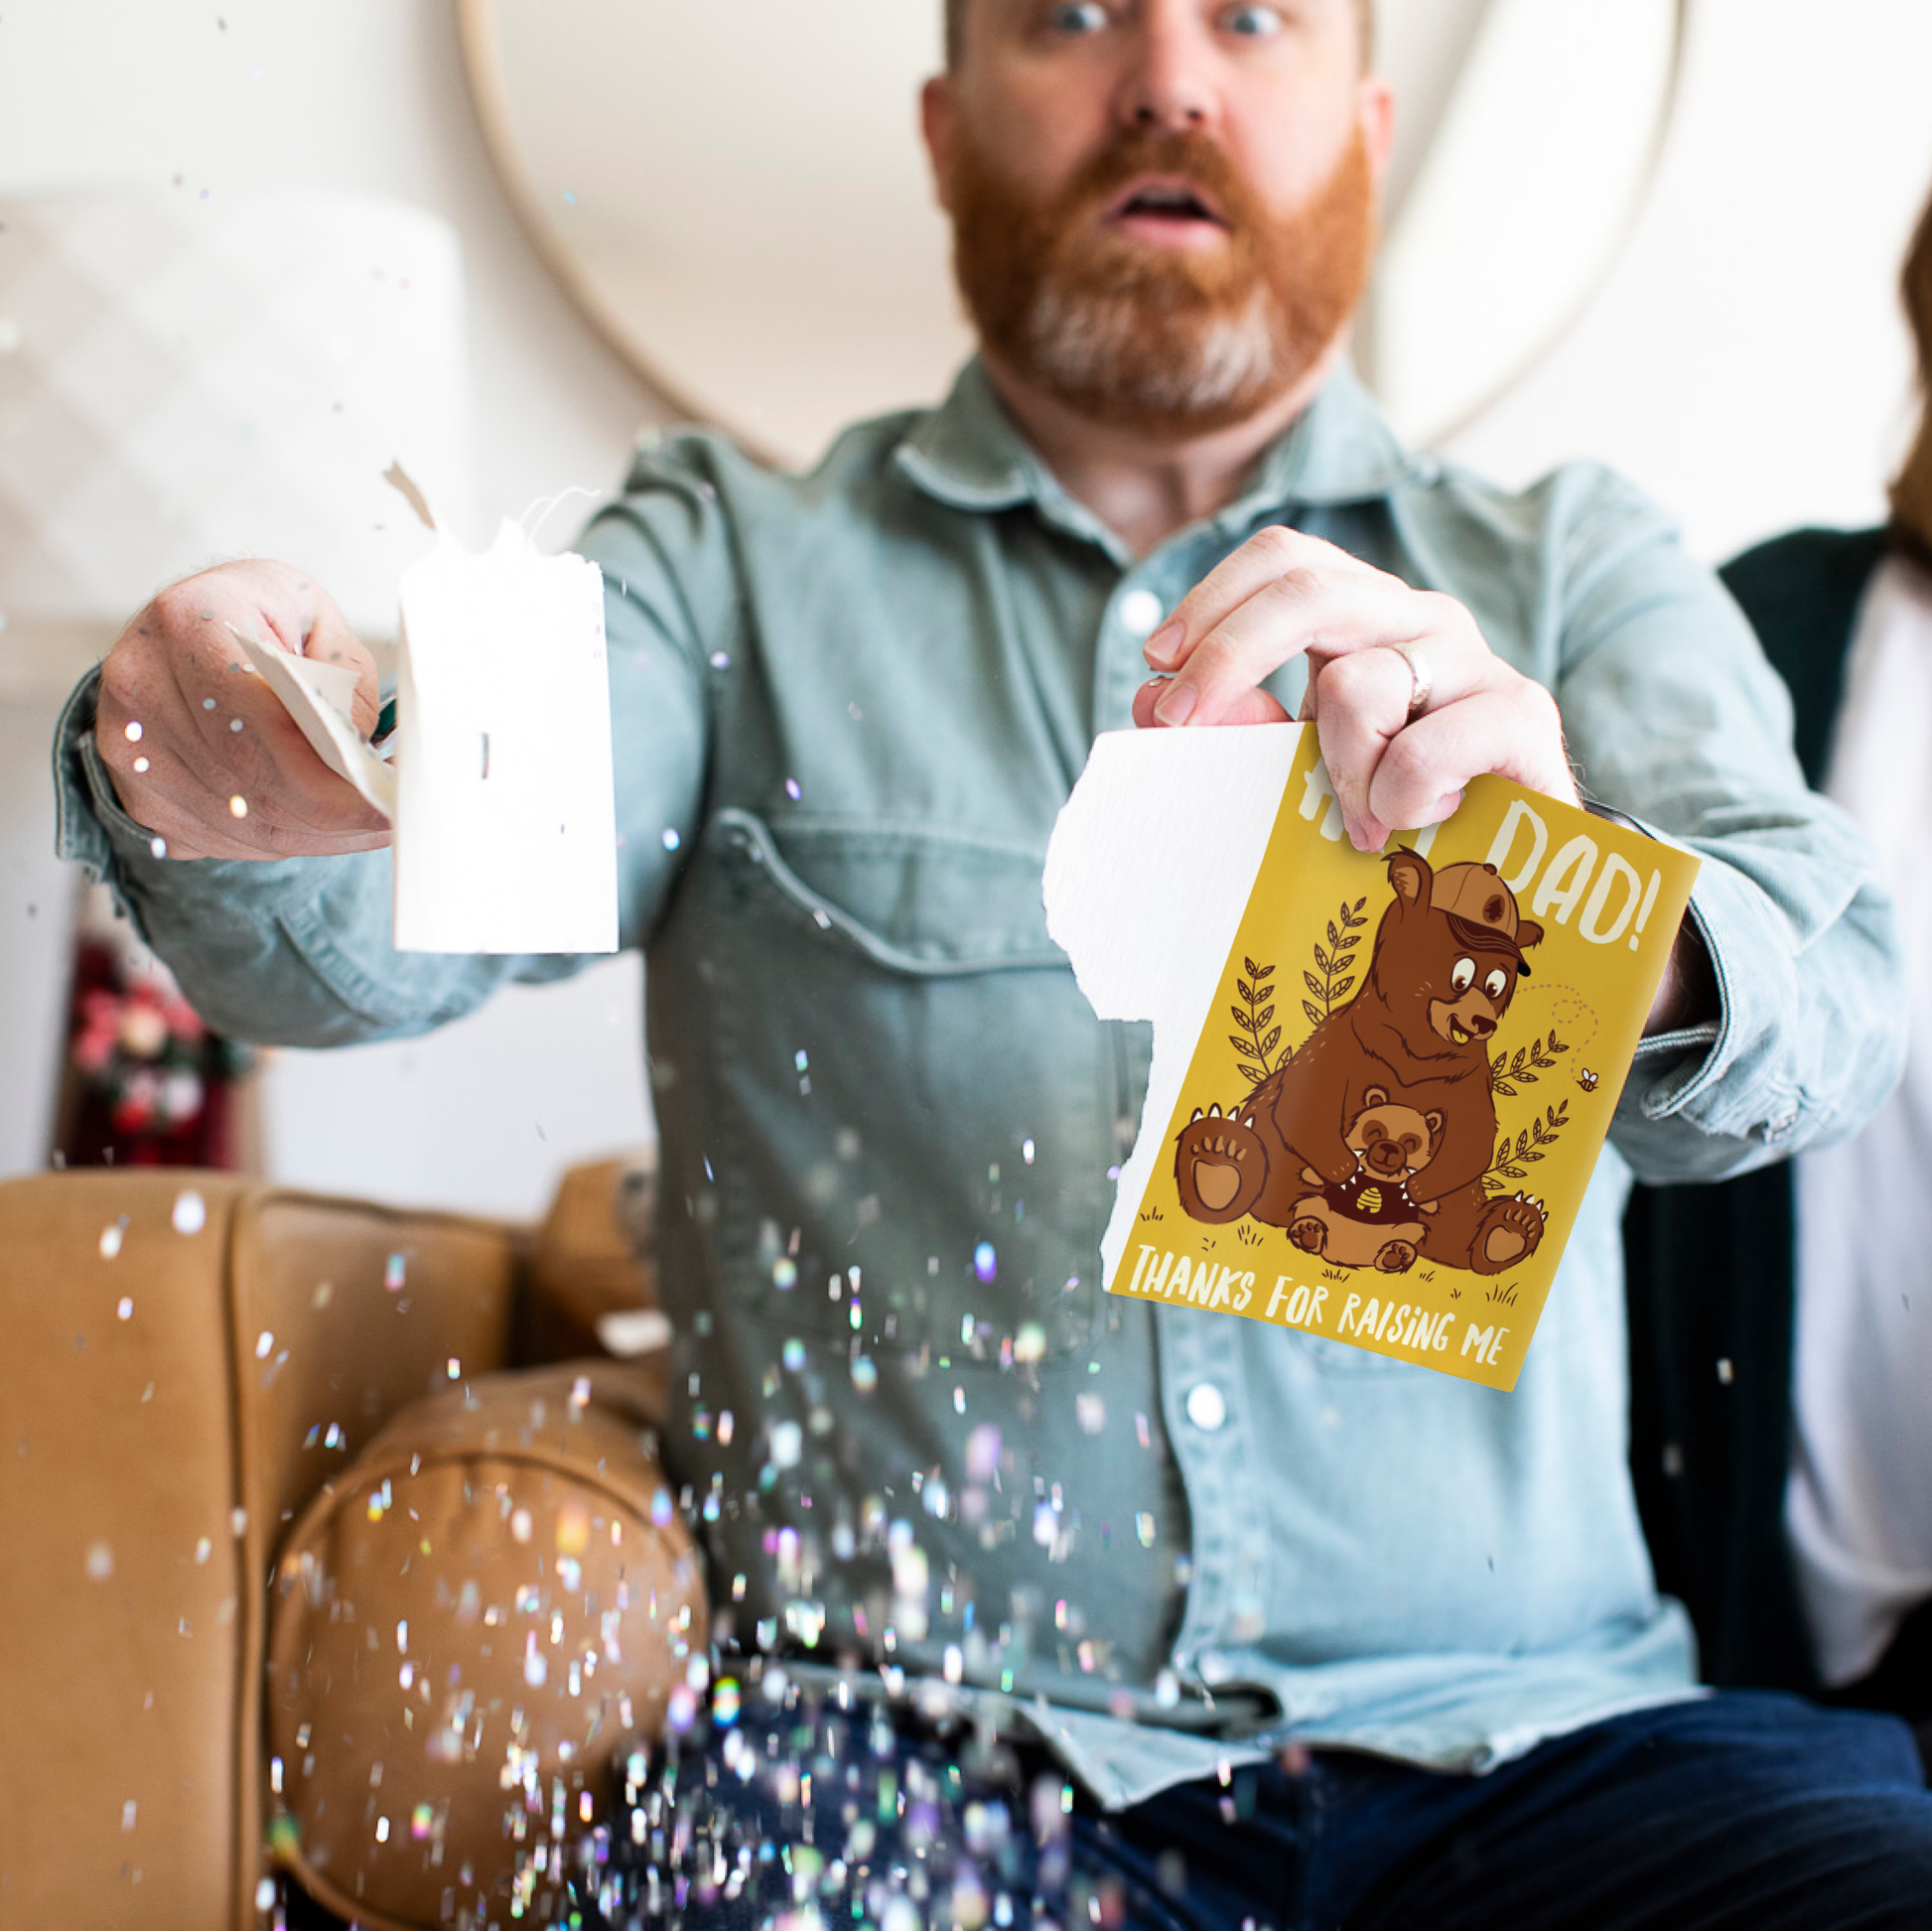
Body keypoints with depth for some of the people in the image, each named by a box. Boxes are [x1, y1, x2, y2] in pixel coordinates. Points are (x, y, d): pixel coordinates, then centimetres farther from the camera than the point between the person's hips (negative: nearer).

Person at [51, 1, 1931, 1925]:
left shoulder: (1578, 576, 11)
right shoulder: (730, 561, 9)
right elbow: (386, 927, -7)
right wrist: (241, 781, -31)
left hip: (1525, 1742, 2)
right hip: (902, 1743, -1)